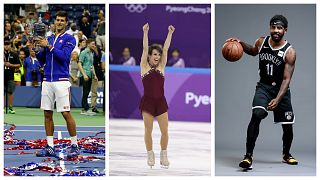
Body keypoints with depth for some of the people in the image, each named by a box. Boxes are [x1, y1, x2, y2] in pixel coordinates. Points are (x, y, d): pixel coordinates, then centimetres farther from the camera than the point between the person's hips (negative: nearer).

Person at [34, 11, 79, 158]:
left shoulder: (69, 39, -1)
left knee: (66, 114, -7)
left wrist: (48, 46, -14)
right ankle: (49, 147, 11)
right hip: (47, 81, 6)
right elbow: (42, 60, 17)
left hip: (61, 81, -6)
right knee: (47, 114, 6)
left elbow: (64, 56, -15)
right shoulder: (49, 39, 16)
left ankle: (74, 145, 3)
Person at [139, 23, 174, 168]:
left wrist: (170, 33, -3)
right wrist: (145, 32, -14)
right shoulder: (144, 67, 3)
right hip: (148, 101, -2)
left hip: (161, 102, 2)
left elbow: (166, 49, 3)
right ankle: (150, 155, 17)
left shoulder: (161, 67, 9)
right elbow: (145, 49, -6)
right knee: (148, 130, 3)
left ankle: (163, 155, 14)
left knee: (165, 131, -1)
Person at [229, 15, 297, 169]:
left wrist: (277, 100, -32)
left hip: (281, 89, -1)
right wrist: (241, 43, 0)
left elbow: (286, 79, -20)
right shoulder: (261, 42, -6)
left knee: (288, 126, 7)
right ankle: (248, 156, -25)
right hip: (263, 86, 1)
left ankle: (286, 154, 37)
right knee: (257, 115, -26)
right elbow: (253, 51, 20)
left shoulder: (289, 52, -17)